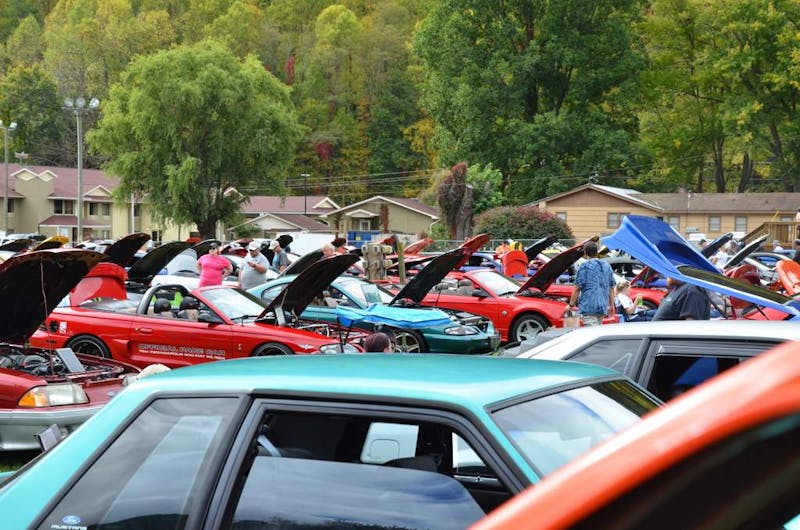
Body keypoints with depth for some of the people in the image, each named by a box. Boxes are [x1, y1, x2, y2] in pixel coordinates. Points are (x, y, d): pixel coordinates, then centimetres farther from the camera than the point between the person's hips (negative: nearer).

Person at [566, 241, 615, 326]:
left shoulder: (584, 266, -5)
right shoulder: (607, 266, 15)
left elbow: (577, 288, -7)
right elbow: (611, 288, 18)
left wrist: (571, 305, 1)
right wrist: (611, 305, 26)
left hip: (589, 307, -7)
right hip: (603, 307, 7)